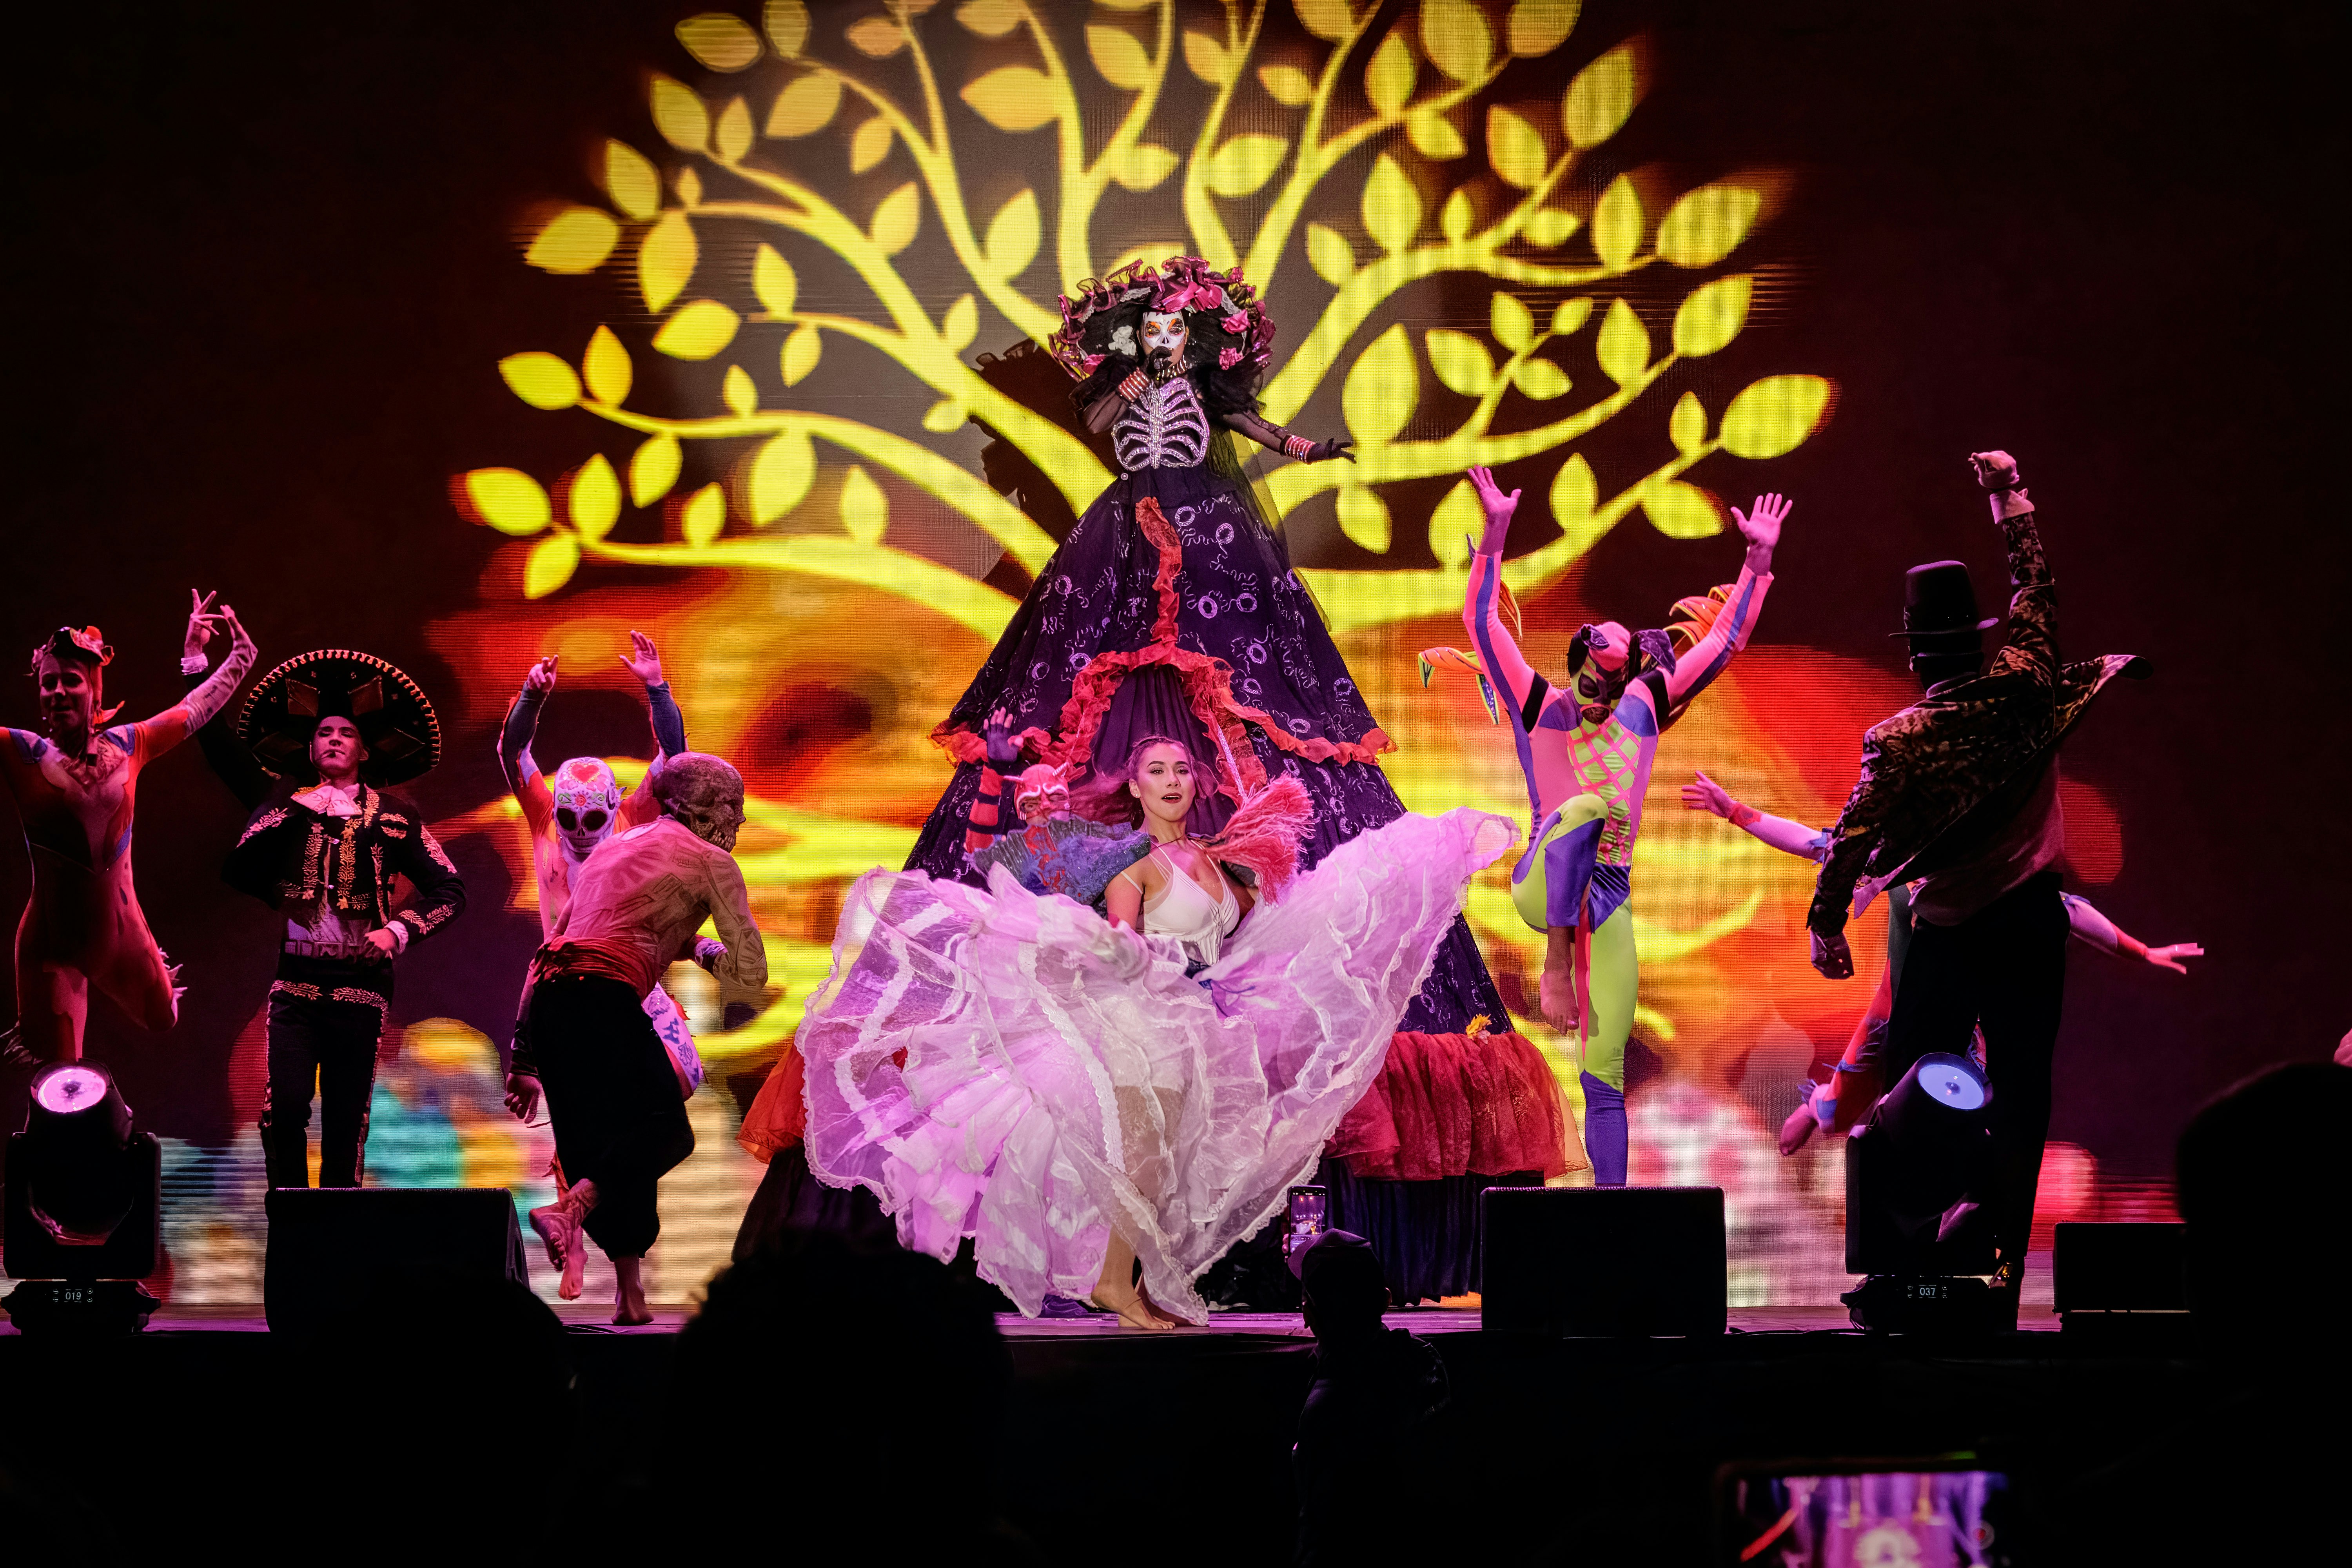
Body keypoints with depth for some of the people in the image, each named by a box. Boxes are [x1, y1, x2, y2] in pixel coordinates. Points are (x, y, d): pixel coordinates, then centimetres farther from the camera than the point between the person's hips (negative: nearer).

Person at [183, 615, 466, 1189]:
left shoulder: (394, 816, 10)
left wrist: (399, 931, -7)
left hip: (361, 987, 0)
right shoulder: (283, 800, 13)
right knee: (285, 1110, -13)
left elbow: (450, 890, 10)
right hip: (295, 983, 0)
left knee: (346, 1126, 1)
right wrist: (197, 660, 4)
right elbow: (219, 743, 10)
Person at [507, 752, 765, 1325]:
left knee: (603, 1142, 13)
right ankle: (569, 1209, -24)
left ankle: (630, 1296, 8)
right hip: (606, 998, -7)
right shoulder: (710, 861, 10)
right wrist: (695, 948, 26)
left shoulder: (614, 847, 31)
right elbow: (751, 970, 4)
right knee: (663, 1128, -1)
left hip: (547, 998, 7)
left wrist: (524, 1060, 27)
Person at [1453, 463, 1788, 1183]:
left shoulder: (1645, 709, 11)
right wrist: (1496, 535, -13)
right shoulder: (1541, 707, 4)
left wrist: (1758, 563, 8)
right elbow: (1484, 624, -4)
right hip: (1542, 887, -3)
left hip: (1609, 902, 3)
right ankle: (1554, 964, -31)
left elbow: (1722, 641, 15)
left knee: (1606, 1069, -2)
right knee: (1585, 806, -34)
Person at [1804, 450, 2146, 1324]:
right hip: (2033, 923, 2)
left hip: (1946, 934, -2)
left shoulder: (1901, 739, -11)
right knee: (2019, 1103, 3)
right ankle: (2001, 1278, 0)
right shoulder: (2026, 687, -4)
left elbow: (1851, 841, -8)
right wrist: (2010, 498, 23)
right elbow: (2037, 587, 11)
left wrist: (1825, 921, 5)